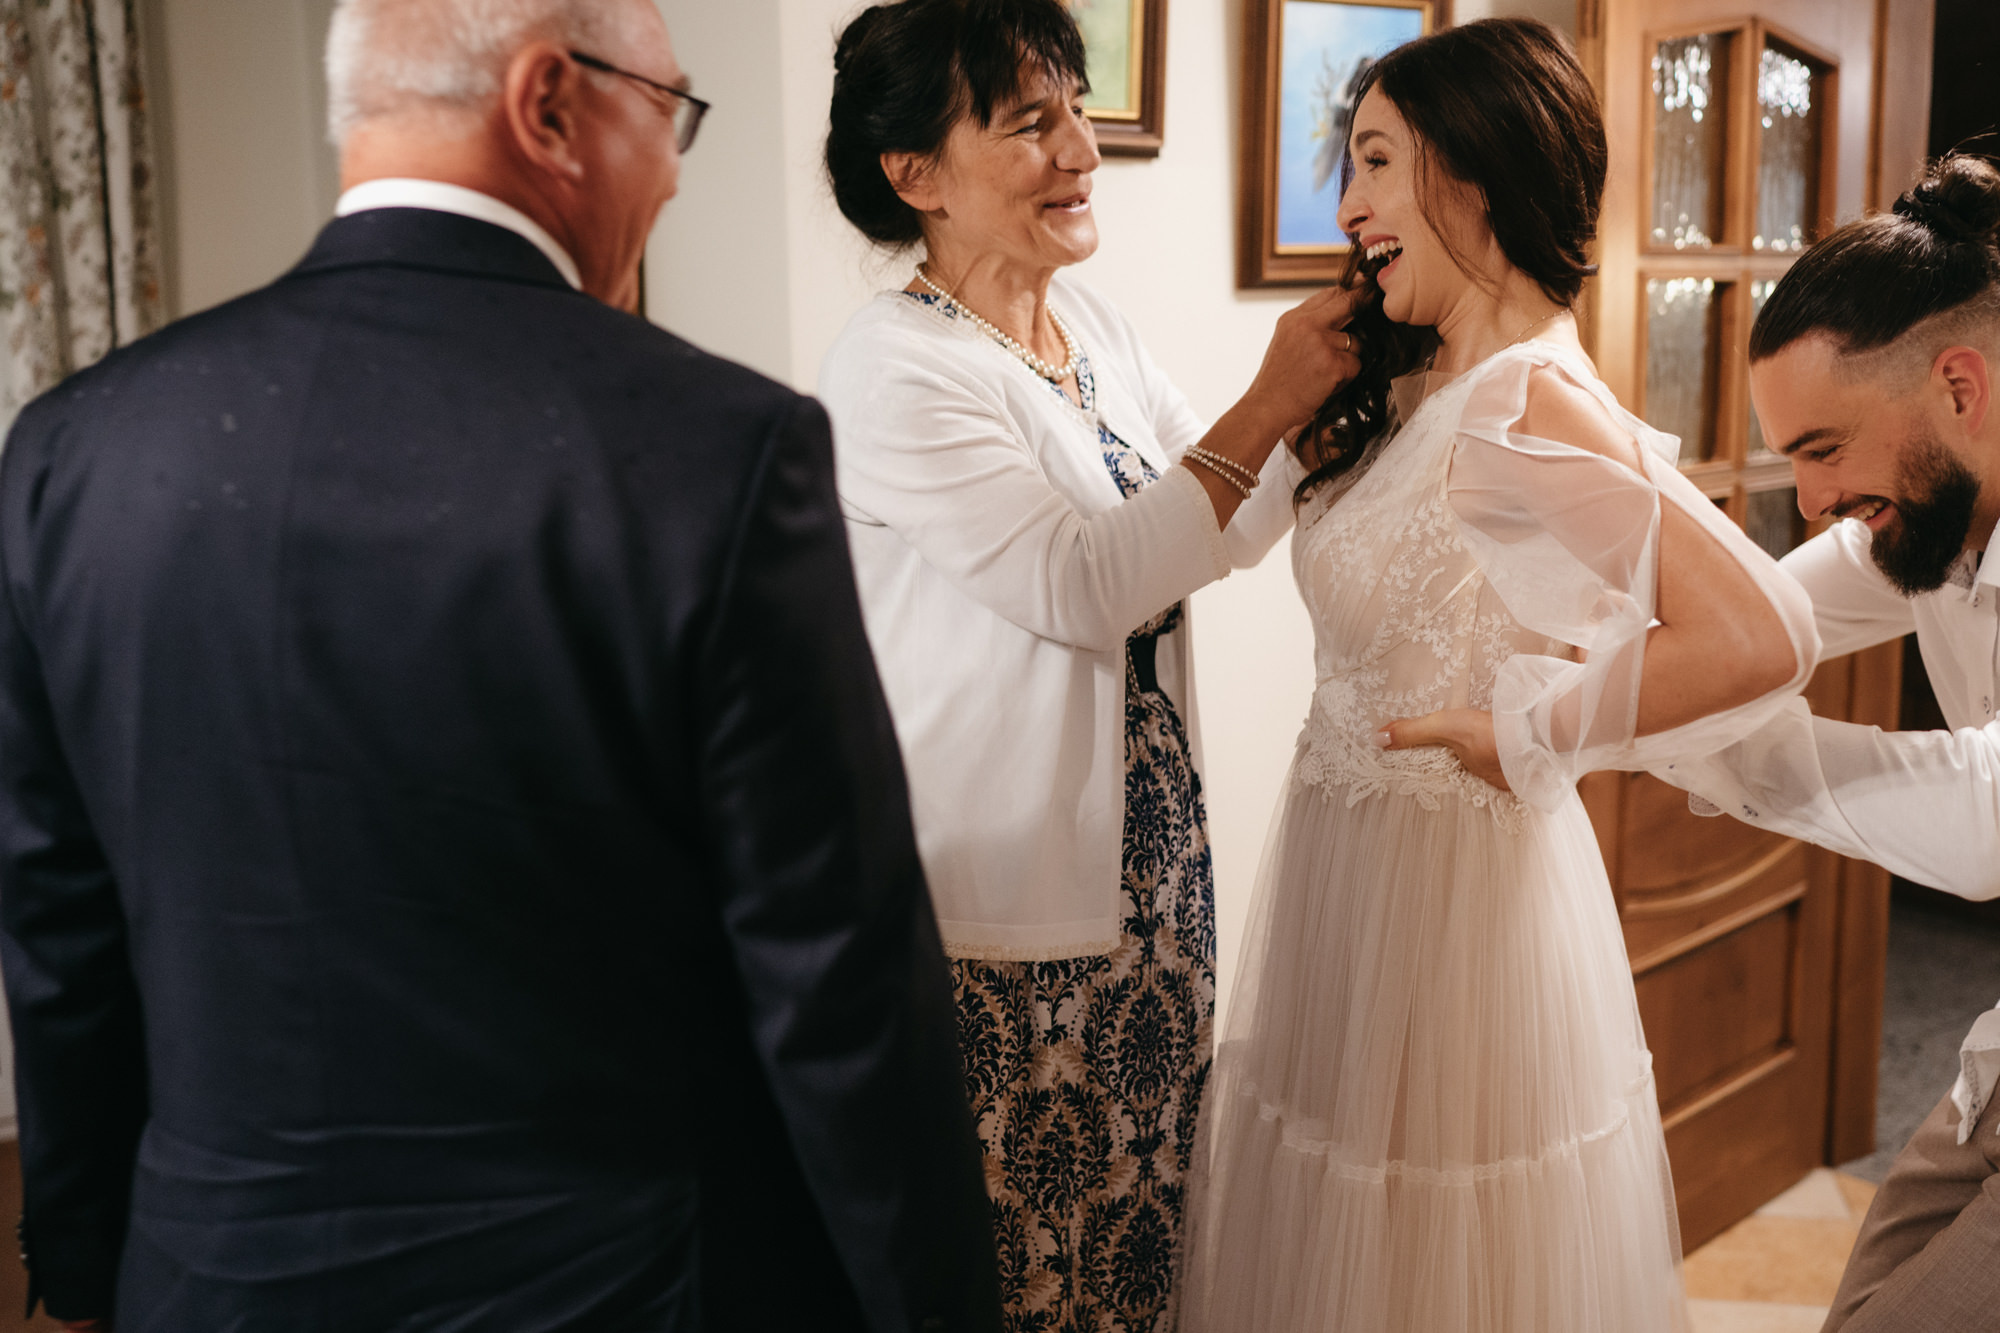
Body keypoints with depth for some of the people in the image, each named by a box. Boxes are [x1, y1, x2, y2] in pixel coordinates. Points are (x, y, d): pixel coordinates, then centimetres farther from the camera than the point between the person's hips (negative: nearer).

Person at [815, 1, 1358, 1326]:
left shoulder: (1096, 325, 7)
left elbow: (1229, 527, 11)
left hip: (1147, 869, 7)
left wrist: (1337, 388, -4)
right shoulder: (893, 371, -16)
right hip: (1001, 910, -7)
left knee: (1144, 1194, 18)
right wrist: (1267, 405, -20)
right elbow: (1081, 584, -22)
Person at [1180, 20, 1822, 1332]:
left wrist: (1523, 738, -21)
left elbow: (1763, 635, -31)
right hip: (1357, 874, 9)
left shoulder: (1530, 404, -22)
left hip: (1448, 891, -8)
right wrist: (1292, 399, 7)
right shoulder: (1422, 388, 6)